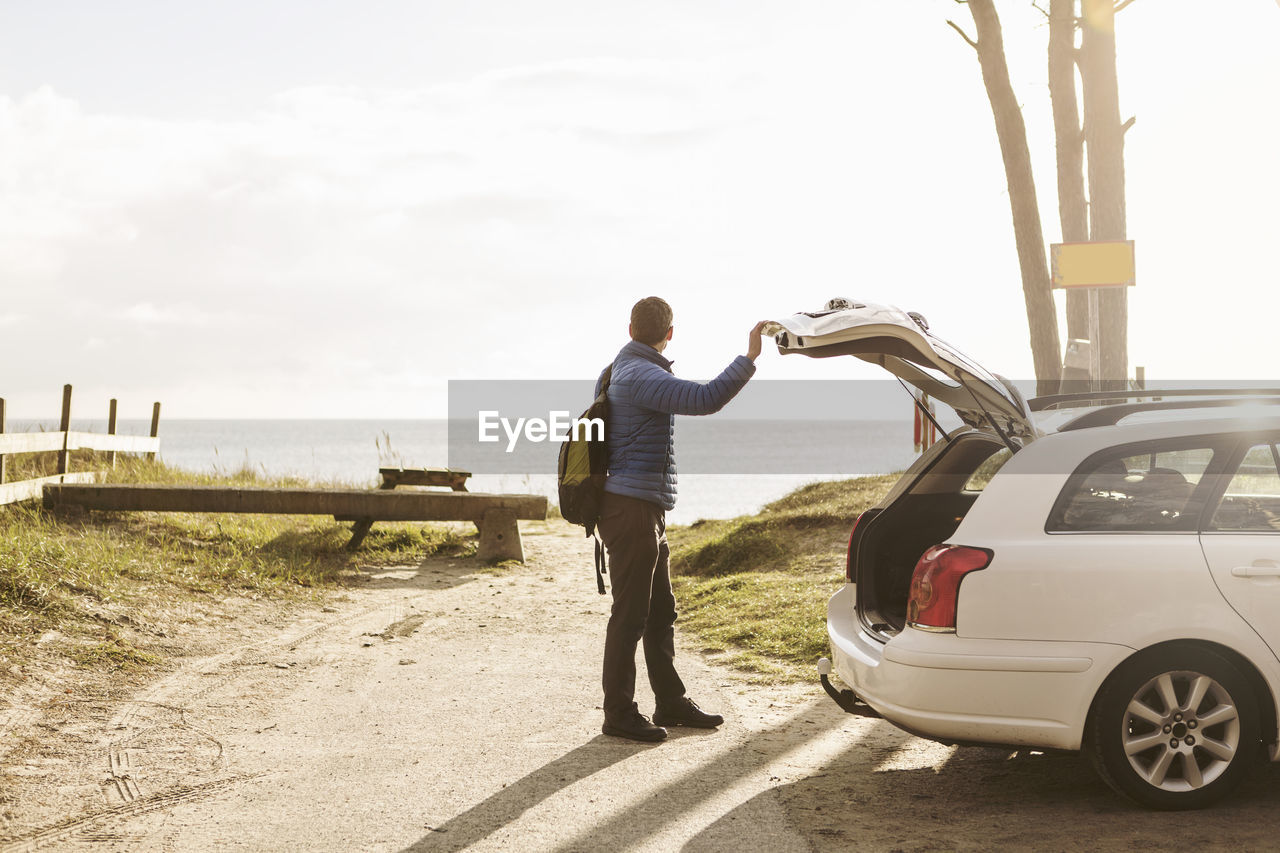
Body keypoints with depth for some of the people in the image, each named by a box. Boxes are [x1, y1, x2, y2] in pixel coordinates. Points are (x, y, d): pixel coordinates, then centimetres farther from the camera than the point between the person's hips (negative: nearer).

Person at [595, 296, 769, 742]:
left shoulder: (615, 373, 16)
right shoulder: (643, 377, -17)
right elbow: (705, 398, -29)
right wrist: (748, 359, -23)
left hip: (645, 511, 10)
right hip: (633, 508, -10)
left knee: (660, 612, 15)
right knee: (630, 614, -5)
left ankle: (671, 701, 23)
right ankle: (619, 713, 1)